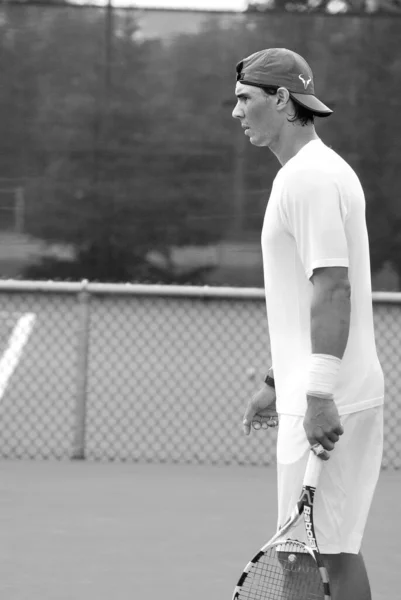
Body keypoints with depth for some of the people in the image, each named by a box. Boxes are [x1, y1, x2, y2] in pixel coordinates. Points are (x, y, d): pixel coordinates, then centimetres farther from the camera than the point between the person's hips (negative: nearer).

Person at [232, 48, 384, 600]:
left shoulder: (311, 177, -14)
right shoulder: (309, 172, 19)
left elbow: (332, 289, -22)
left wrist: (320, 395, -26)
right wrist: (277, 383, 28)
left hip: (329, 406, -10)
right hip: (316, 394, 10)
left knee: (332, 550, -8)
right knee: (335, 551, 11)